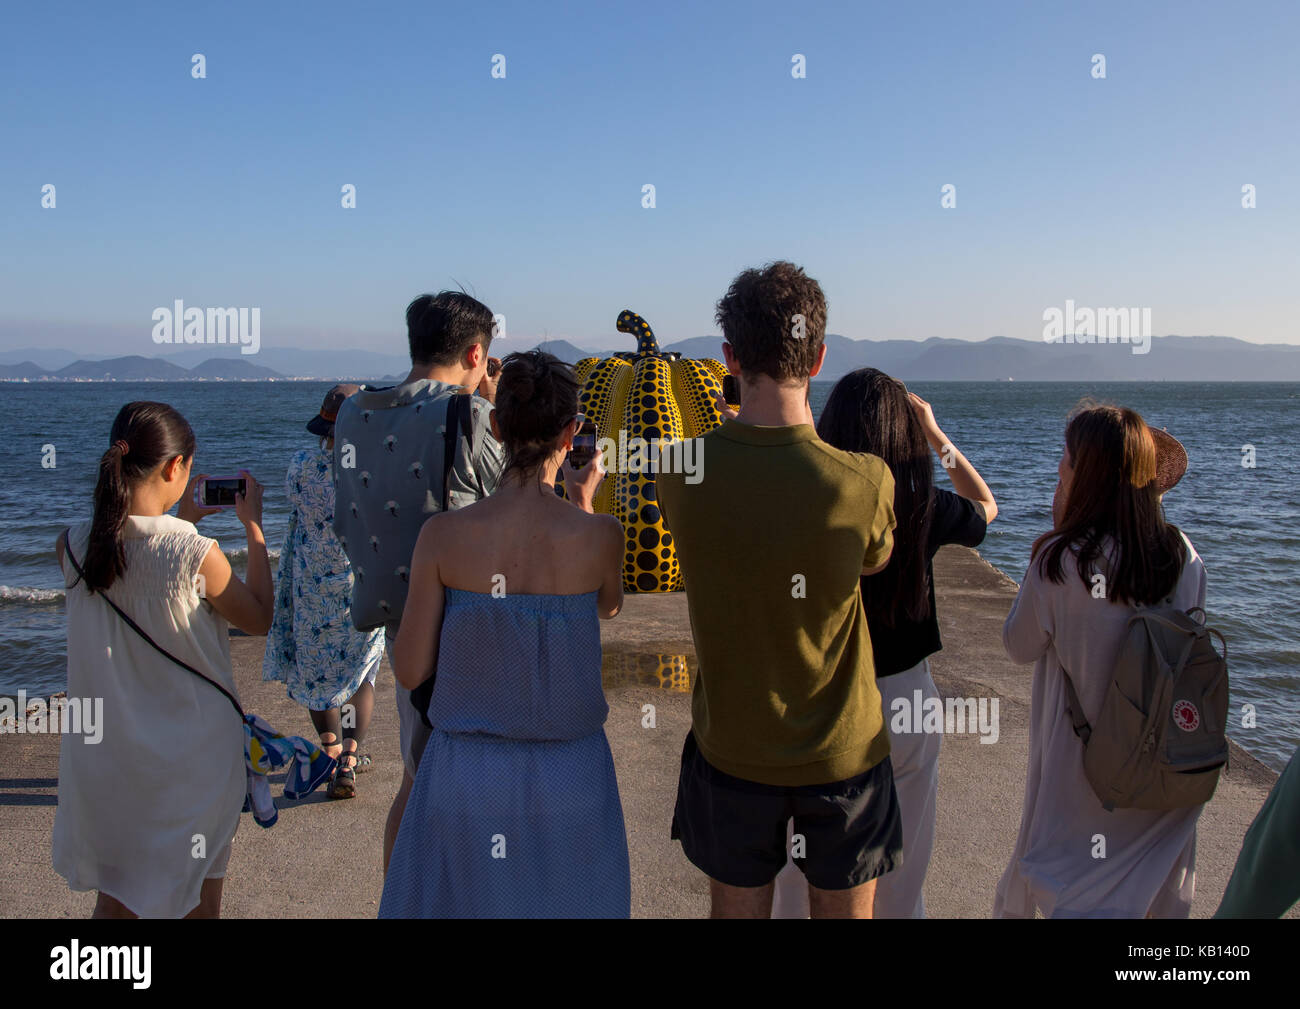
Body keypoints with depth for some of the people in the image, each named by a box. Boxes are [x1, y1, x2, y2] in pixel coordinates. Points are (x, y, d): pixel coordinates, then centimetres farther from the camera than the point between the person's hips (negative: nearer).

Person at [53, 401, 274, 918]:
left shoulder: (72, 546, -9)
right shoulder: (198, 554, -22)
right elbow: (259, 619, -5)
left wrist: (181, 518, 16)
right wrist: (254, 526, 1)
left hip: (105, 761, 4)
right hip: (194, 760, -3)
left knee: (115, 900, 22)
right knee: (200, 903, 18)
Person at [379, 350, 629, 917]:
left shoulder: (444, 535, -13)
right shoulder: (599, 535, -14)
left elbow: (410, 672, -6)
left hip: (468, 770, 0)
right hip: (567, 777, 0)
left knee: (458, 897, 21)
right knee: (563, 899, 21)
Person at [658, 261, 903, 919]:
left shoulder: (681, 469, -15)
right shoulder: (866, 481, -20)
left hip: (731, 749, 1)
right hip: (843, 753, -1)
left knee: (737, 910, 19)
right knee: (844, 911, 19)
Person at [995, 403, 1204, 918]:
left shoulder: (1061, 559, -21)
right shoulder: (1183, 555, -9)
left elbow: (1019, 645, -7)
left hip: (1081, 766, -3)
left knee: (1072, 896, 15)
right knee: (1163, 895, 20)